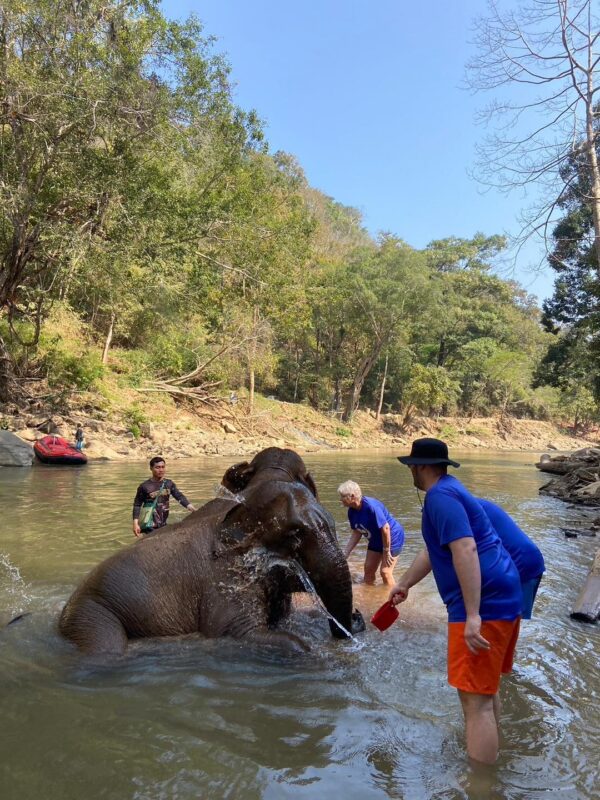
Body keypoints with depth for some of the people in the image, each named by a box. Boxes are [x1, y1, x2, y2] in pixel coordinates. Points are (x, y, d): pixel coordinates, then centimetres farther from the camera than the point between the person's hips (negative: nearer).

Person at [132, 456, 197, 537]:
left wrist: (191, 507, -23)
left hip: (164, 525, 5)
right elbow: (137, 505, -4)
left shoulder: (169, 484, 2)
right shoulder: (144, 486, -9)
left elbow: (179, 496, -7)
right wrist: (135, 523, -12)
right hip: (150, 526, -5)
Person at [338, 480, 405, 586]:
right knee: (368, 568, 11)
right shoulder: (352, 511, -8)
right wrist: (345, 553, -3)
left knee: (385, 571, -9)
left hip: (392, 537, -8)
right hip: (376, 540, 8)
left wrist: (386, 552, -21)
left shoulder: (371, 506, -33)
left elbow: (385, 528, -29)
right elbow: (356, 533, 1)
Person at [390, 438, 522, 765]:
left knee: (475, 699, -6)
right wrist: (404, 584, 36)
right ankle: (489, 757, 39)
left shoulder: (440, 496, -14)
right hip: (502, 597, 11)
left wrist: (472, 616, -29)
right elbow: (433, 550, 29)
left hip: (483, 602, -11)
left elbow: (466, 549, -27)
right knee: (485, 688, 23)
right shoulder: (449, 491, 19)